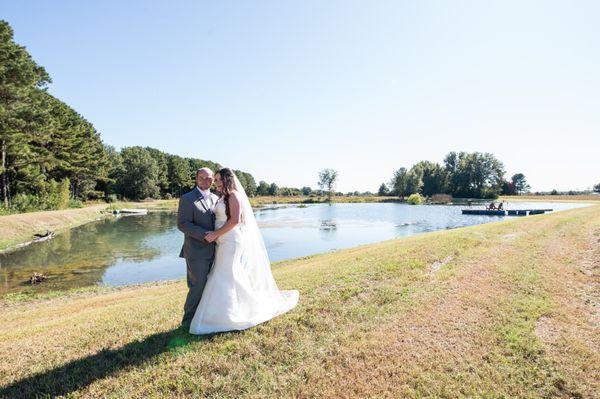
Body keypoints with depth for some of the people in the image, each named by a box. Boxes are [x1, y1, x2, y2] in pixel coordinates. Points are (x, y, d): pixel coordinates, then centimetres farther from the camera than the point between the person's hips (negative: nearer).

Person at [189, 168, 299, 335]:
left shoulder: (234, 195, -11)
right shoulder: (224, 197, 17)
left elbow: (235, 220, -20)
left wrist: (216, 234, -19)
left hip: (232, 243, -9)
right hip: (225, 244, 9)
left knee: (228, 279, -4)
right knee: (225, 279, 12)